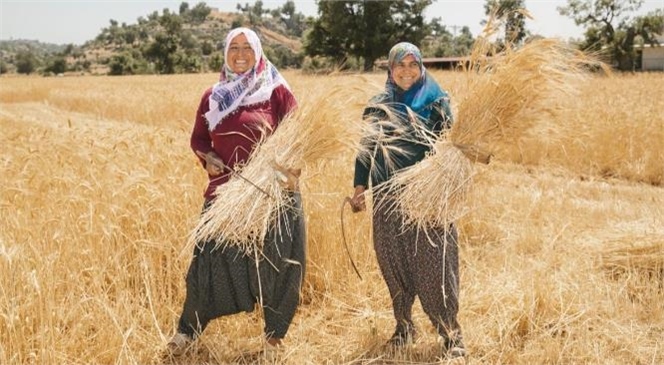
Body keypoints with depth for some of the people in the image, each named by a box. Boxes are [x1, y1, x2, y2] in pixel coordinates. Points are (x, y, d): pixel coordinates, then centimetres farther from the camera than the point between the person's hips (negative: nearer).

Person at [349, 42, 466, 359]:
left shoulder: (437, 103, 3)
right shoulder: (377, 106, 8)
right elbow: (365, 149, 9)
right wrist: (359, 188, -3)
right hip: (388, 201, 2)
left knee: (435, 267, -6)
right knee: (394, 265, 8)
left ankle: (450, 335, 2)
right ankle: (403, 326, 24)